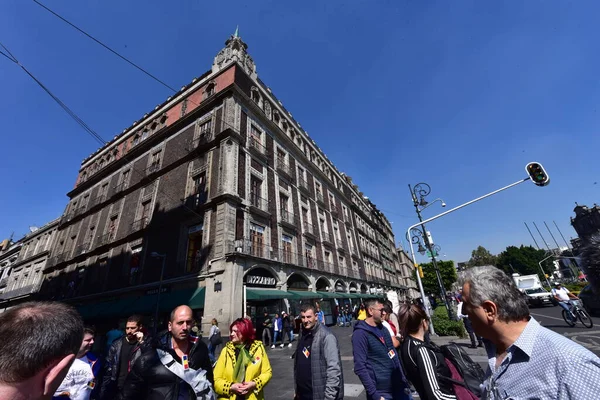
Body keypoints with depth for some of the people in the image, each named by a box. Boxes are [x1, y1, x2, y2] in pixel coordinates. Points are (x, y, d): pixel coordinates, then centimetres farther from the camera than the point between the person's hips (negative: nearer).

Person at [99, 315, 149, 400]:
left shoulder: (145, 344, -6)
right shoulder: (117, 345, 2)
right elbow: (108, 368, 7)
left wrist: (142, 342, -23)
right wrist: (103, 391, 3)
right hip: (116, 389, 3)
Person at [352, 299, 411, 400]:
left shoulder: (383, 329, 8)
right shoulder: (360, 334, -17)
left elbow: (394, 356, 14)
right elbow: (360, 367, -19)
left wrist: (404, 380, 11)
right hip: (381, 392, -6)